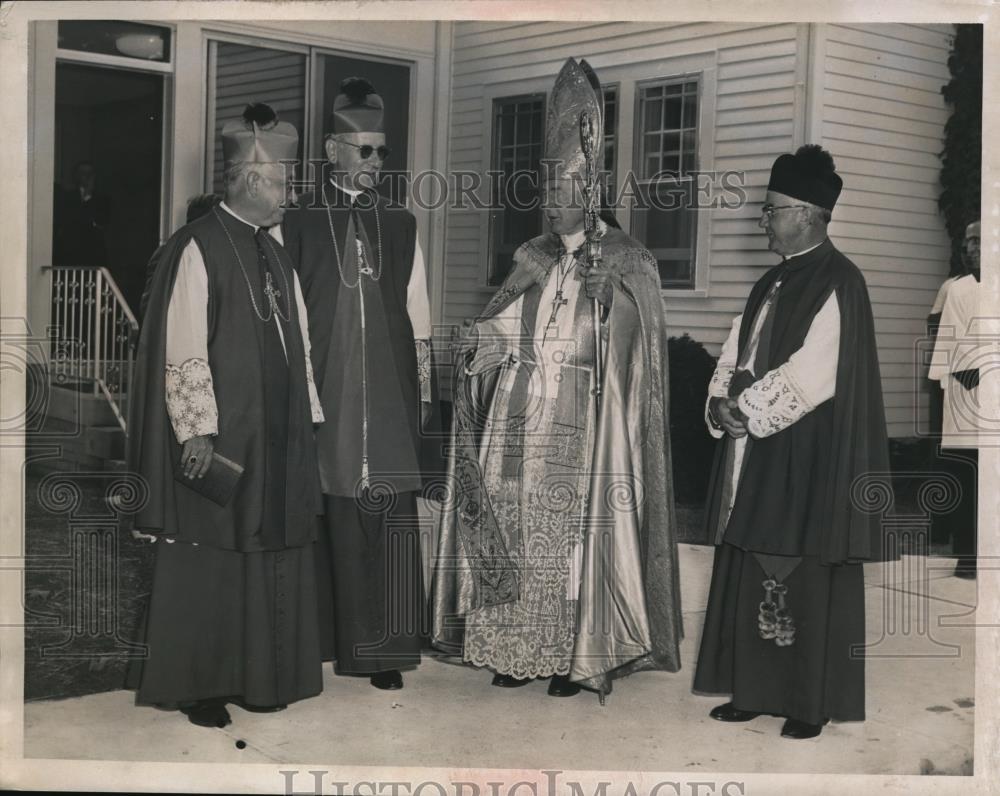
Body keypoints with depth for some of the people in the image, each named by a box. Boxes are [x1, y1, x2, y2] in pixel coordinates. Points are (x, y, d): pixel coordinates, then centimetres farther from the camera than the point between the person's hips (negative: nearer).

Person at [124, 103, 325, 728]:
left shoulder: (275, 255, 14)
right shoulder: (197, 249, -9)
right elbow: (182, 348, -14)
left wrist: (308, 418, 12)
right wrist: (198, 429, -19)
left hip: (278, 439, 7)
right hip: (217, 439, -7)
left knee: (269, 556, 11)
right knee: (206, 563, 2)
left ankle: (258, 677, 22)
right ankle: (198, 685, 15)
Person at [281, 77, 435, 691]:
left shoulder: (401, 225, 13)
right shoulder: (298, 223, 4)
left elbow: (418, 314, 14)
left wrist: (423, 388, 10)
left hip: (390, 394, 2)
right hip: (323, 390, -2)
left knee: (393, 516, -3)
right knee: (331, 518, 0)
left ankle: (384, 650, 3)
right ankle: (330, 640, 13)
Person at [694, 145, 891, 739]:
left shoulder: (837, 283, -12)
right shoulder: (774, 282, 14)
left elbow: (812, 375, -20)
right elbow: (736, 354, 15)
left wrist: (747, 411, -13)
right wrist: (723, 403, -4)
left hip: (809, 459, -8)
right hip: (758, 456, 8)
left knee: (807, 579, -1)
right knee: (754, 574, 10)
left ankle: (813, 703, 10)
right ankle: (756, 689, 20)